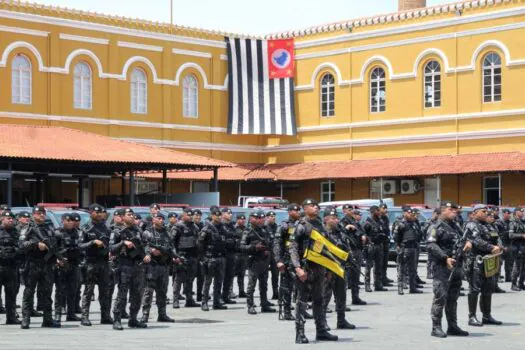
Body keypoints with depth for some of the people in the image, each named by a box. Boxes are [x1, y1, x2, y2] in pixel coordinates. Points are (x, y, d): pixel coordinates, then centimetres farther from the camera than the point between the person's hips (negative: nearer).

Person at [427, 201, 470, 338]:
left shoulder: (455, 225, 20)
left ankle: (453, 326, 20)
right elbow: (431, 245, -18)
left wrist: (468, 242, 4)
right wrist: (445, 258, -25)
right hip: (442, 266, -8)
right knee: (440, 297, -10)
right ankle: (436, 328, -6)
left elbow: (463, 238, 29)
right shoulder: (436, 226, -7)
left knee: (453, 298, 13)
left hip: (456, 266, 8)